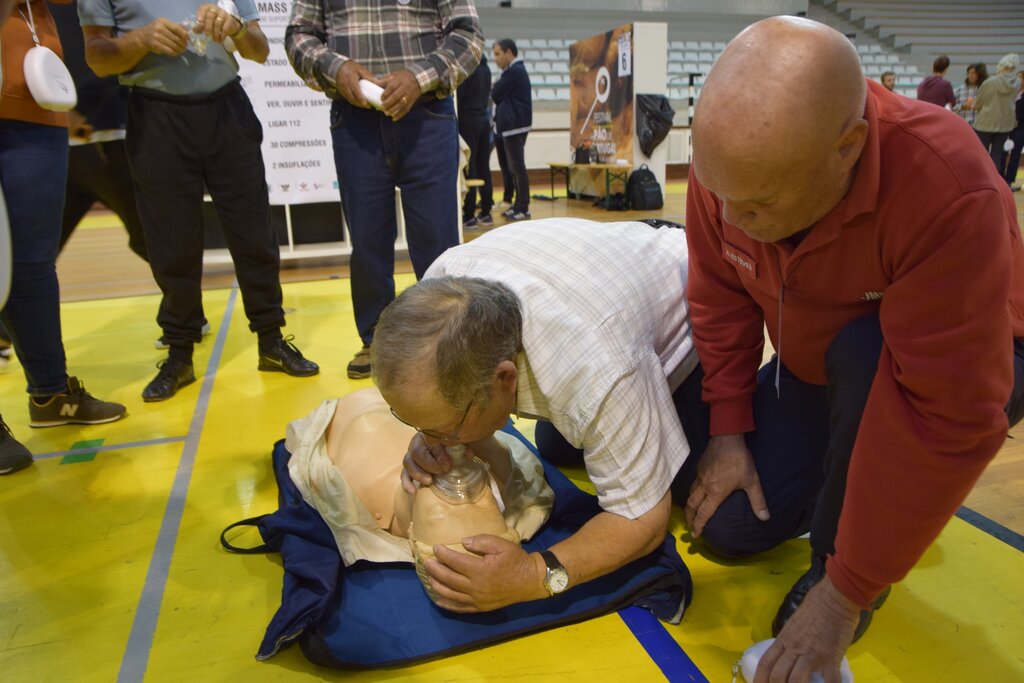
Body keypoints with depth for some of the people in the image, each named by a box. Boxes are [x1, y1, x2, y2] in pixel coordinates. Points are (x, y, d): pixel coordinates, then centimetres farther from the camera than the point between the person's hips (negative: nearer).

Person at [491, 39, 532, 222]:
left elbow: (495, 95, -12)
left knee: (517, 167, -9)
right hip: (512, 125, 10)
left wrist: (494, 87, 9)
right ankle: (518, 205, 14)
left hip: (514, 126, -10)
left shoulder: (514, 71, -13)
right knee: (513, 167, 11)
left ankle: (523, 208, -7)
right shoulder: (517, 70, 20)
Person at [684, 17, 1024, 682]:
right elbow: (721, 298, -9)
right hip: (813, 372, 4)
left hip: (959, 372, -4)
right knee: (727, 527, -7)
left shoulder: (949, 191, -38)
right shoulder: (730, 163, -23)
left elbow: (947, 419, -37)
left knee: (863, 354, -38)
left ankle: (835, 561, -10)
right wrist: (728, 428, -12)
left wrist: (845, 593, -31)